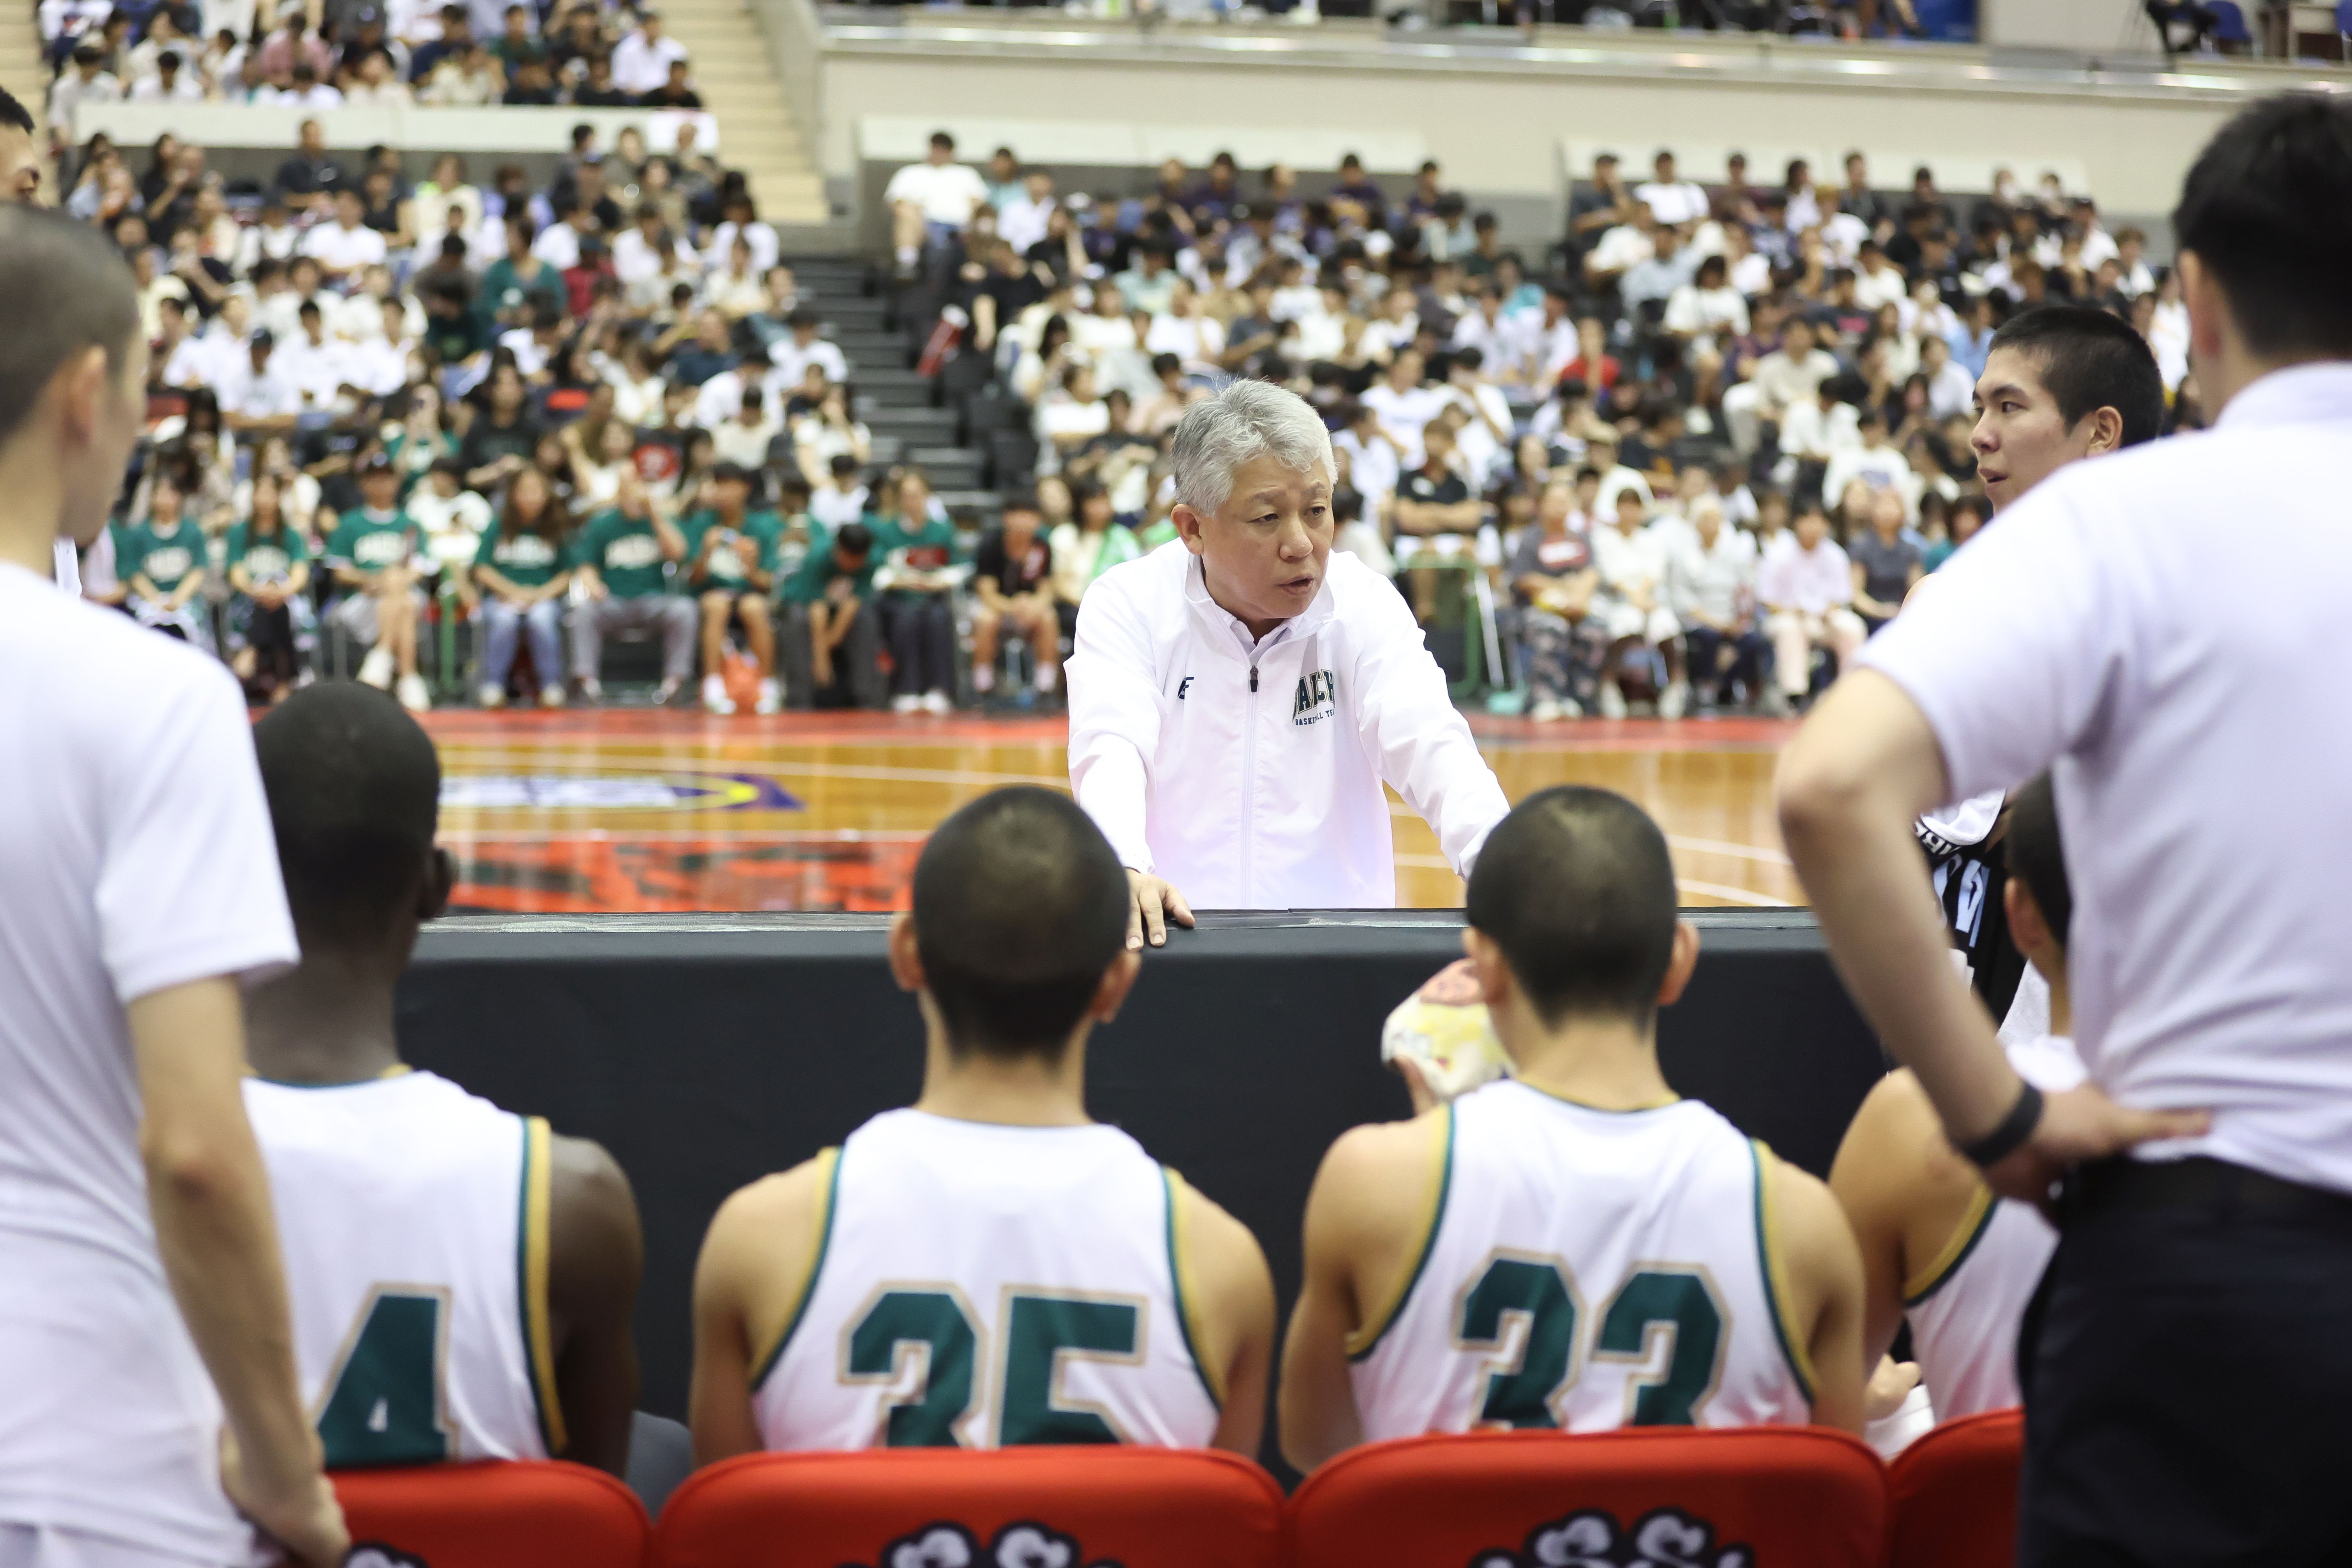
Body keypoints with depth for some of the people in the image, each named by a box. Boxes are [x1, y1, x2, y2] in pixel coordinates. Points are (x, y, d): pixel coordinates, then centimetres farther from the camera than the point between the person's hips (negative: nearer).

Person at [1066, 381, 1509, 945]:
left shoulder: (1365, 605, 4)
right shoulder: (1128, 606, 1)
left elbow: (1425, 741, -9)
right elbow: (1111, 750, -13)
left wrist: (1499, 863, -29)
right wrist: (1126, 871, -35)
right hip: (1171, 936, -2)